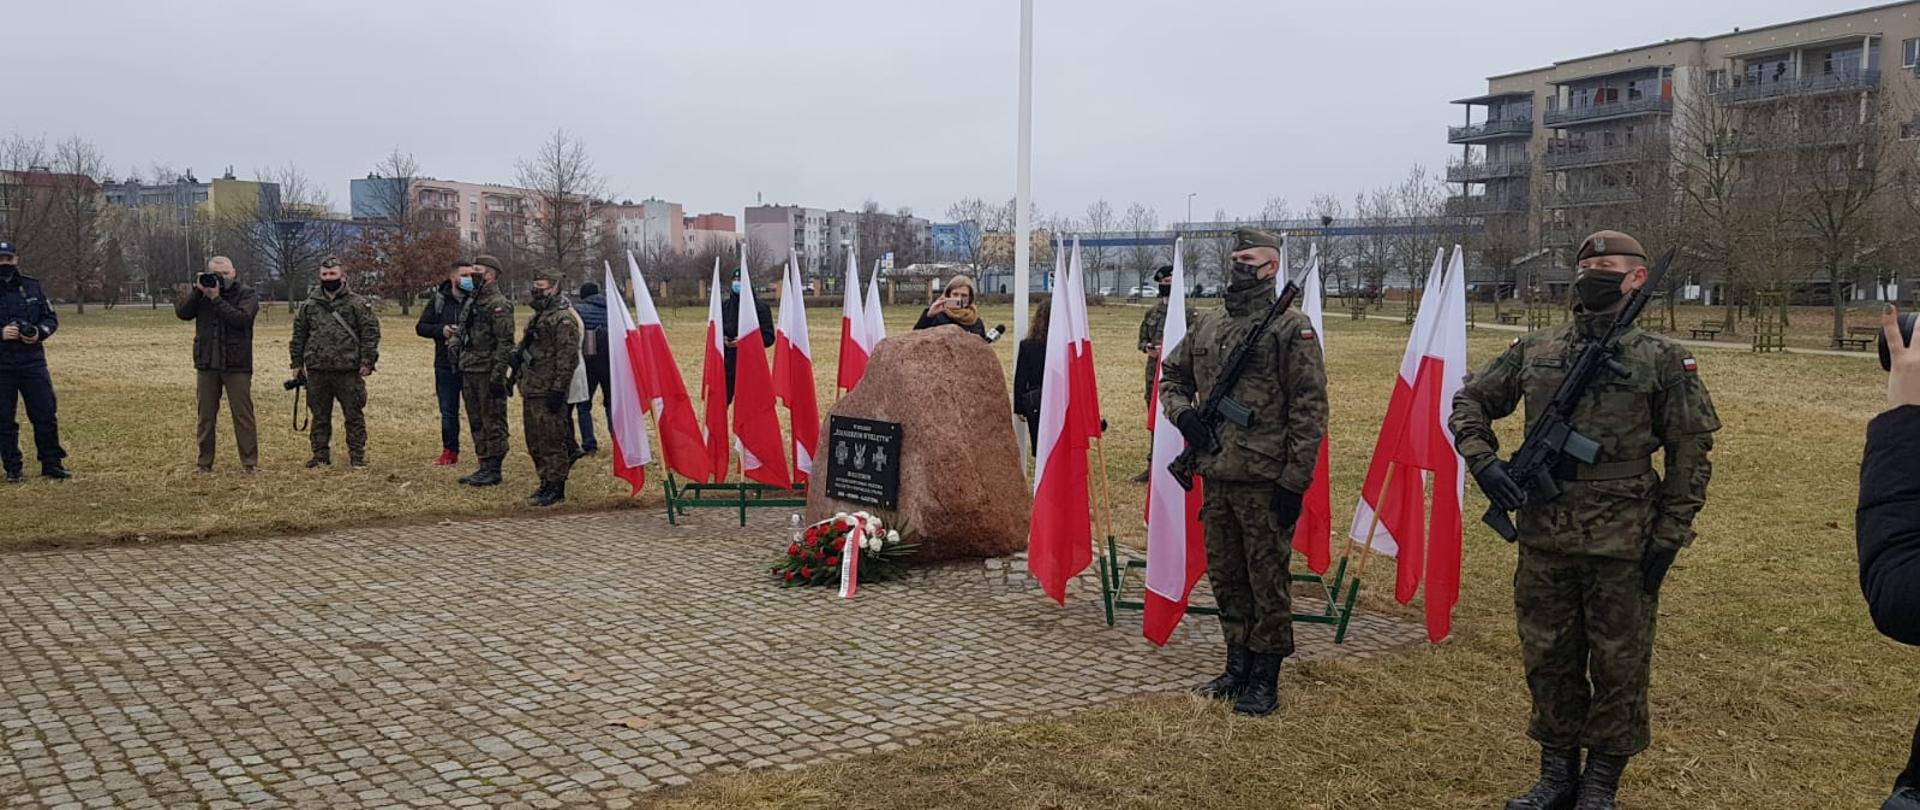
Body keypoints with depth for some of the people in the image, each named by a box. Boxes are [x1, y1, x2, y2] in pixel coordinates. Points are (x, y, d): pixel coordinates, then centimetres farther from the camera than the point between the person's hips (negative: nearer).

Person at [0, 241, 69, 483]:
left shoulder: (32, 286, 6)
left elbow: (51, 318, 9)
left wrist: (39, 332, -11)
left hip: (33, 362, 2)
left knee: (46, 414, 3)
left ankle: (52, 463, 13)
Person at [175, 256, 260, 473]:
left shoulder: (247, 294, -2)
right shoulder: (201, 293, 10)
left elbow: (241, 318, -18)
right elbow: (182, 313, -3)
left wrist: (216, 299, -18)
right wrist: (197, 290, -12)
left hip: (237, 365, -4)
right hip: (206, 363, 4)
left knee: (243, 414, -3)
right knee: (206, 415, 9)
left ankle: (250, 461, 1)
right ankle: (204, 462, 16)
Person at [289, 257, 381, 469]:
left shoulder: (357, 303, 0)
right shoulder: (309, 304, 11)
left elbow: (370, 331, -3)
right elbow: (299, 334, 16)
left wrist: (367, 362, -8)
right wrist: (297, 363, 12)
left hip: (348, 371, -3)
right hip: (317, 371, 3)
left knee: (354, 415, 1)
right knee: (319, 416, 10)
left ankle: (357, 455, 9)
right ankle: (321, 454, 20)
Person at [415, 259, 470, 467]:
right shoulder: (439, 299, 5)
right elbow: (421, 327, 7)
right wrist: (441, 330, -10)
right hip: (445, 365, 3)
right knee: (448, 412, 12)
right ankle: (450, 451, 25)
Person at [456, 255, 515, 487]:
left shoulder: (499, 304, -12)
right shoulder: (471, 301, 16)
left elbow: (505, 342, -17)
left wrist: (498, 374, -22)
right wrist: (460, 367, 19)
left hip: (487, 372, -10)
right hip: (469, 371, 10)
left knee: (493, 422, -3)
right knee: (476, 422, 13)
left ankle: (493, 470, 1)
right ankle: (484, 466, 21)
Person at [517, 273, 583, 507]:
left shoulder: (564, 319, -13)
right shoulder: (539, 317, 19)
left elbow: (568, 357, -19)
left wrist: (558, 390, -22)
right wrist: (518, 374, 23)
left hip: (548, 393, -10)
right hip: (531, 391, 10)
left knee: (552, 441, -6)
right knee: (535, 442, 14)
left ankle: (556, 489, 0)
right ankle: (546, 484, 24)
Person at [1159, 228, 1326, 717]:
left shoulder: (1291, 327, -8)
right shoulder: (1207, 325, 11)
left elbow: (1309, 410, -11)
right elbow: (1172, 377, 24)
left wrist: (1295, 481, -15)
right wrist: (1182, 413, 2)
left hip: (1265, 481, -6)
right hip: (1216, 477, 7)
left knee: (1267, 582, 3)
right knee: (1225, 578, 16)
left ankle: (1265, 680, 16)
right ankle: (1237, 667, 30)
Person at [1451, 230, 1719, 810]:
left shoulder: (1663, 360, -2)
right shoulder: (1534, 350, 7)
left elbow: (1691, 452, -1)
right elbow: (1469, 402, 15)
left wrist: (1669, 535, -6)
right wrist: (1483, 459, -2)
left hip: (1623, 546, -3)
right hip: (1543, 541, 3)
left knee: (1618, 668, 7)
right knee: (1547, 660, 13)